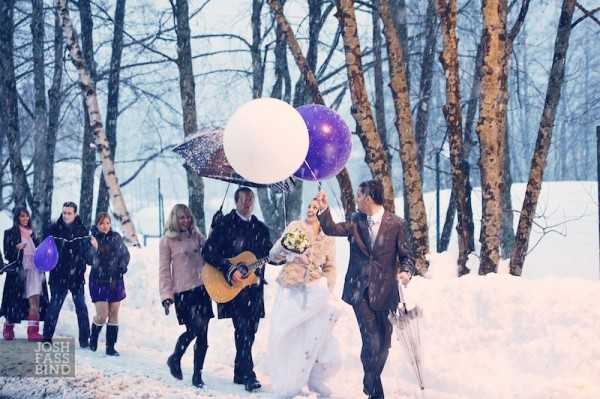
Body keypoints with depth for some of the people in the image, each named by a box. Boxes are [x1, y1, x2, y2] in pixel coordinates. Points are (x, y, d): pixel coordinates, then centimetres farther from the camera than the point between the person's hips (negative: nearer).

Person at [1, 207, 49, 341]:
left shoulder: (32, 233, 19)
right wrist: (17, 248, -19)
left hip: (33, 270, 3)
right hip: (17, 272, -3)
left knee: (35, 302, -11)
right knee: (14, 301, 3)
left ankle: (33, 331, -16)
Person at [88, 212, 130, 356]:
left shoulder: (116, 237, 2)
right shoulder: (92, 239, -7)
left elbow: (125, 254, 14)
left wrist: (122, 267, -2)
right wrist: (94, 248, -34)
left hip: (115, 281, 3)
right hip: (99, 281, -3)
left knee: (113, 314, 4)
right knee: (102, 315, -7)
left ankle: (110, 347, 12)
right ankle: (93, 338, 22)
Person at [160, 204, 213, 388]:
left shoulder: (197, 236, 13)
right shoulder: (167, 241, 1)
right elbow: (164, 270, 0)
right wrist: (166, 295, -6)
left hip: (202, 288, 4)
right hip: (183, 292, -4)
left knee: (202, 333, 1)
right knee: (195, 328, -15)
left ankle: (197, 374, 9)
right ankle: (175, 359, 10)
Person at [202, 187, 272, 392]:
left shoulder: (260, 228, 15)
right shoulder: (224, 223, -4)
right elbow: (208, 252, -11)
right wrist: (229, 270, -19)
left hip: (254, 285, 6)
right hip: (232, 285, -6)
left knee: (250, 330, 7)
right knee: (243, 328, -15)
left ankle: (239, 373, 18)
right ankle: (248, 375, -16)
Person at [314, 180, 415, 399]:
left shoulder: (395, 224, -3)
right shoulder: (356, 221, 6)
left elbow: (406, 256, -1)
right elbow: (331, 229, 3)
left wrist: (406, 272, -20)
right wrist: (324, 210, -11)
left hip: (385, 292, 0)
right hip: (360, 291, 1)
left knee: (383, 343, 9)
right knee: (372, 341, -11)